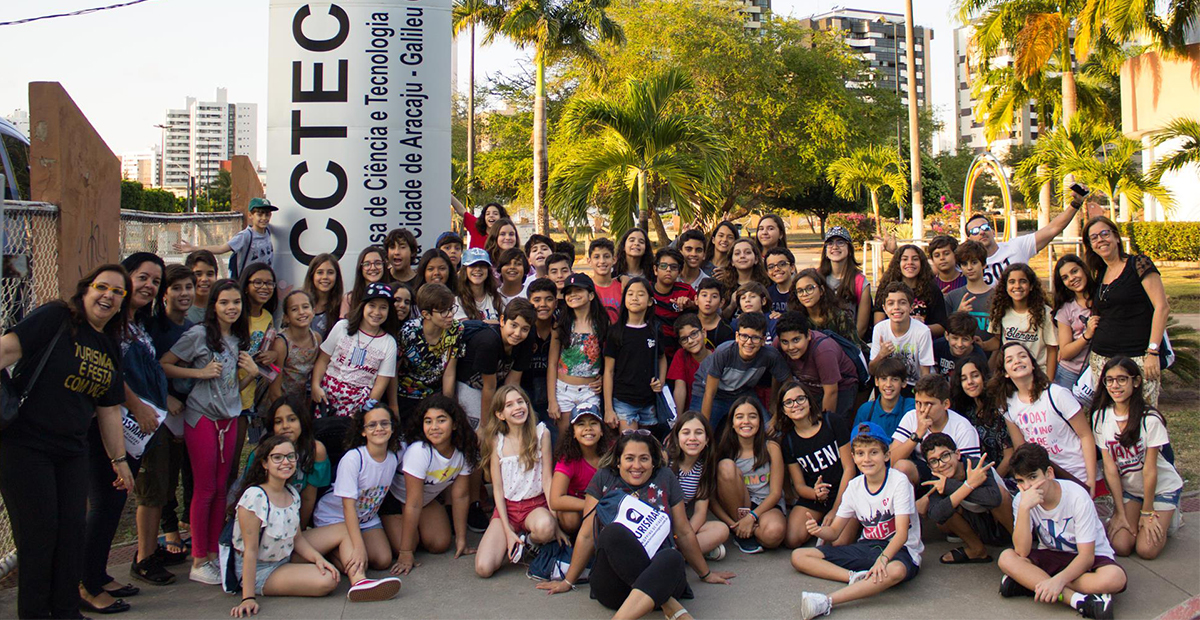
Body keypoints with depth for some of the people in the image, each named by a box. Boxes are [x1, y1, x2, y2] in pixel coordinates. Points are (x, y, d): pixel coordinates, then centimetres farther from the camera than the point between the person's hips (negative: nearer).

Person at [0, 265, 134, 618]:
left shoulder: (111, 347, 12)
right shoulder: (56, 318, -8)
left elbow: (109, 410, 17)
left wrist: (119, 459, 18)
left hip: (72, 450, 7)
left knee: (72, 531, 7)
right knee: (38, 532, -2)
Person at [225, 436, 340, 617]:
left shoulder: (292, 494, 0)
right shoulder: (254, 497, -23)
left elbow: (297, 537, 7)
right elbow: (250, 550, -24)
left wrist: (317, 557, -12)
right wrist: (248, 598, -26)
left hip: (285, 561, 7)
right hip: (258, 571, -7)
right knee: (326, 582, -23)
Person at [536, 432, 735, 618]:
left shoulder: (665, 478, 13)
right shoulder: (604, 478, 10)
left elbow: (684, 533, 19)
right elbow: (586, 535, 12)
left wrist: (705, 574, 25)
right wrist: (568, 581, 13)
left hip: (659, 572, 0)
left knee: (673, 558, -35)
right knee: (613, 531, -32)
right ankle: (669, 605, -29)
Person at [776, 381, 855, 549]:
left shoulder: (832, 422, -6)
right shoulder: (787, 440, 2)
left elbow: (849, 468, -6)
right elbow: (799, 485, 3)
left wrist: (836, 509, -11)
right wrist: (816, 494, -22)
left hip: (844, 493, -3)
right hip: (813, 498, 3)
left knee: (839, 543, -25)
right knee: (792, 540, -19)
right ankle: (821, 522, 11)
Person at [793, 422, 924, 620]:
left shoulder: (899, 482, -13)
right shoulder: (854, 486, 2)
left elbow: (902, 533, -22)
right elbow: (834, 531, 6)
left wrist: (883, 558, -41)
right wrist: (818, 530, -19)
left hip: (899, 550, -5)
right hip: (867, 546, 6)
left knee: (895, 571, -45)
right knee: (799, 557, -7)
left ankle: (827, 601, -45)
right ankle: (855, 578, -26)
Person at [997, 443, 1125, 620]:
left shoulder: (1077, 496, -21)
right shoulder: (1021, 500, -12)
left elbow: (1086, 556, -22)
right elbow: (1022, 552, -24)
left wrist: (1058, 580, -39)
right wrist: (1024, 508, -34)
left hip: (1090, 557, -2)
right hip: (1051, 557, 2)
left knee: (1115, 578, -36)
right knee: (1006, 558, -25)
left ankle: (1029, 583, -27)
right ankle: (1078, 599, -31)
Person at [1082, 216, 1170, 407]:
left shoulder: (1139, 264, -3)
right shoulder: (1100, 274, 15)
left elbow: (1162, 307, -9)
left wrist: (1153, 352, -15)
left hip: (1137, 357, -6)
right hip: (1100, 359, 6)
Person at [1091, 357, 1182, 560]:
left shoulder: (1149, 419, -22)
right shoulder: (1100, 417, -11)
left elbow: (1149, 470, -17)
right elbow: (1110, 467, -11)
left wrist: (1147, 513, -11)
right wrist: (1120, 513, -11)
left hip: (1161, 488, -3)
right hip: (1127, 489, 3)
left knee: (1147, 549, -15)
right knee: (1121, 546, -15)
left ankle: (1165, 518, 15)